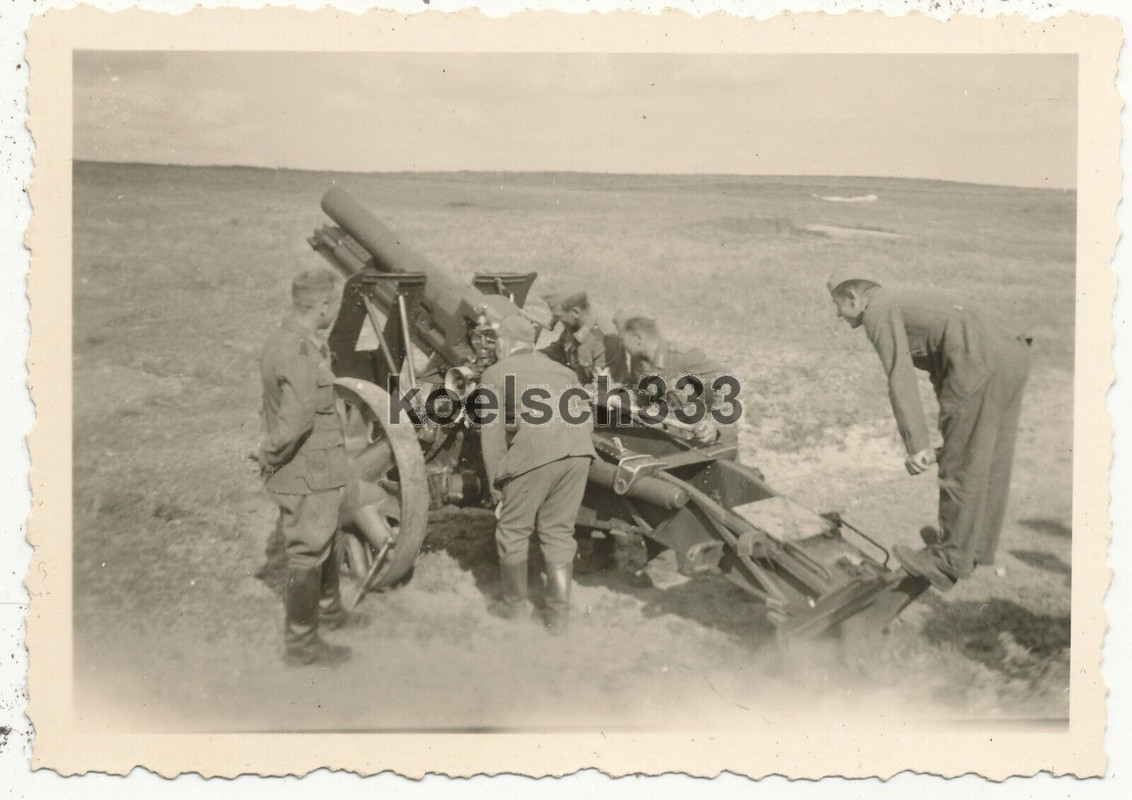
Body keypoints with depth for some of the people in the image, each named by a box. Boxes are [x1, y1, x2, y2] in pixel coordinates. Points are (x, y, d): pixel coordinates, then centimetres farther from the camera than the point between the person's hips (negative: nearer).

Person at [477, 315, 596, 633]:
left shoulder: (495, 374, 16)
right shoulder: (561, 371, 32)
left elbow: (492, 434, 7)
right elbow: (586, 416, 24)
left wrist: (497, 488, 9)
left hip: (535, 450, -5)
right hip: (579, 450, 5)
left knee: (513, 529, 15)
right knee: (559, 530, 16)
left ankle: (515, 602, 29)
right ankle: (559, 613, 18)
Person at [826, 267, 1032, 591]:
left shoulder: (879, 312, 3)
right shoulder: (915, 300, 32)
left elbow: (901, 377, -11)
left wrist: (917, 444, -17)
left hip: (980, 363, -9)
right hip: (1013, 353, 9)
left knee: (962, 464, 1)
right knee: (990, 462, 19)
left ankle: (951, 561, 11)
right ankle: (978, 545, 34)